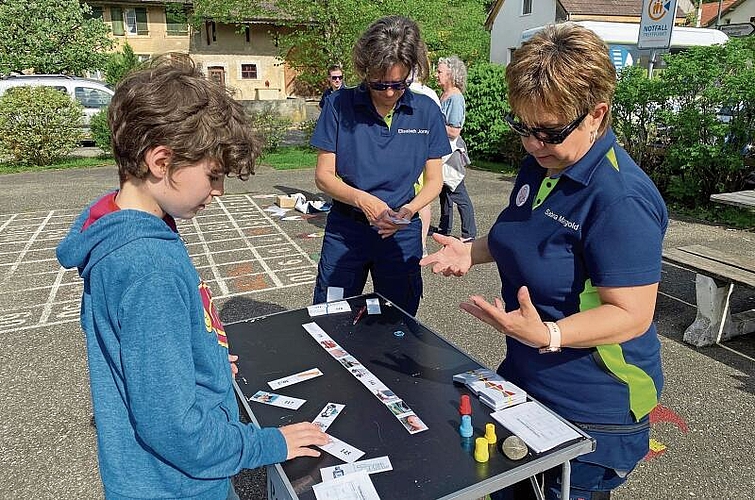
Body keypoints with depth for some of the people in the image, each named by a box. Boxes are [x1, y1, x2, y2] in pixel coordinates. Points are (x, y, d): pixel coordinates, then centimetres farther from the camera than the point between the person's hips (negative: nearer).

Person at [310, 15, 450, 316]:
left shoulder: (426, 111, -2)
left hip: (403, 233, 1)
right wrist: (361, 199, -24)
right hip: (345, 228, -1)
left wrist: (410, 209, -18)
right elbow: (323, 175, -6)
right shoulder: (340, 106, -7)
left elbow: (434, 179, 2)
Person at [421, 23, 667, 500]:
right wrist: (473, 251, -2)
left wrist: (546, 335, -41)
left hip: (593, 412, -8)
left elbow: (632, 315, -27)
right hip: (525, 379, 8)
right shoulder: (539, 165, -1)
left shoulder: (622, 199, -28)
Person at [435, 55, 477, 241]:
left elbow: (454, 131, -22)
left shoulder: (455, 98, -17)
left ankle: (469, 234, 7)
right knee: (444, 191, 18)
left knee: (458, 194, -3)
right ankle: (444, 228, 32)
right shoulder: (444, 95, 10)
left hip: (452, 150, -9)